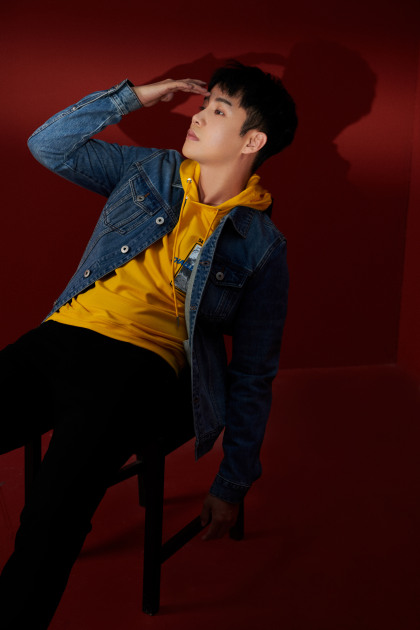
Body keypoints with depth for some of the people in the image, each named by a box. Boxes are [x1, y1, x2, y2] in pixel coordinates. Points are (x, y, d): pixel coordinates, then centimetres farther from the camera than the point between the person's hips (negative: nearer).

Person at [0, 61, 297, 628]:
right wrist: (136, 95, 14)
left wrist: (232, 487, 5)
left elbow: (252, 377, 8)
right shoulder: (150, 170, 19)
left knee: (51, 522, -29)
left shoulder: (261, 245, 7)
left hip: (140, 367, -4)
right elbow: (48, 144, 21)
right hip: (60, 335, 4)